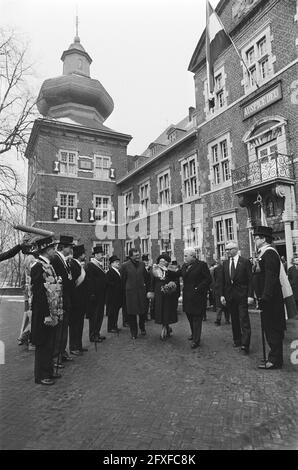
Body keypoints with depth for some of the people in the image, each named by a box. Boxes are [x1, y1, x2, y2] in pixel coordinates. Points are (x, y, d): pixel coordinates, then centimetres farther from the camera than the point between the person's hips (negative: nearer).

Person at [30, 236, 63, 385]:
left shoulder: (49, 266, 12)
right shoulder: (37, 267, -17)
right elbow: (38, 293, -21)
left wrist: (58, 311, 15)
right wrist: (46, 315, -21)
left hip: (53, 314, 9)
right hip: (44, 315, -9)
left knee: (50, 344, 19)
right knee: (43, 345, 4)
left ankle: (49, 370, 33)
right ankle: (41, 376, 19)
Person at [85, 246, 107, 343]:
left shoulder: (100, 265, 15)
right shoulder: (90, 265, -13)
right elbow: (89, 281, -19)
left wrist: (104, 294, 16)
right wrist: (92, 294, -23)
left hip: (101, 296, 9)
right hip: (95, 296, -9)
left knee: (100, 315, 15)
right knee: (94, 316, 0)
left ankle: (97, 333, 26)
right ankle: (93, 336, 10)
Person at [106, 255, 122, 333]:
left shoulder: (119, 271, 14)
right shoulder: (109, 273, -13)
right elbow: (109, 283, -21)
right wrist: (118, 286, -18)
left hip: (118, 296, 8)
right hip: (112, 296, -8)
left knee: (116, 311, 14)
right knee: (112, 312, -2)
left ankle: (114, 326, 22)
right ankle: (110, 328, 7)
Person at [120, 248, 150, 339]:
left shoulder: (142, 264, 4)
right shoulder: (125, 266, -7)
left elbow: (146, 277, 12)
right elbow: (123, 280, -2)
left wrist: (147, 289, 9)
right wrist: (124, 294, -1)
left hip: (141, 291, 3)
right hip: (130, 292, -3)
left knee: (143, 312, 9)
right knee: (131, 313, 5)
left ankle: (142, 327, 35)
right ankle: (134, 333, 20)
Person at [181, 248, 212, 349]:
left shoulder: (202, 265, -10)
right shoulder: (184, 266, 10)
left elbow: (208, 279, -13)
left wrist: (198, 289, -17)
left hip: (197, 296, -7)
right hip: (187, 296, 7)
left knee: (196, 318, 1)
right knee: (189, 316, 17)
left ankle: (196, 340, 10)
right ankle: (194, 334, 37)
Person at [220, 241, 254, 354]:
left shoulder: (245, 261, -4)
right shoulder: (225, 263, 8)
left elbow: (250, 279, -6)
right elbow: (222, 280, 10)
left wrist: (250, 295, -12)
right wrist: (222, 295, 3)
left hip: (242, 295, -4)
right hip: (229, 295, 5)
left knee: (244, 320, -5)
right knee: (234, 320, 12)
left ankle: (245, 344, -2)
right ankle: (237, 341, 24)